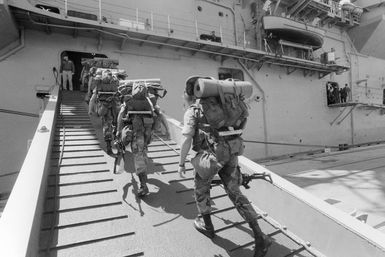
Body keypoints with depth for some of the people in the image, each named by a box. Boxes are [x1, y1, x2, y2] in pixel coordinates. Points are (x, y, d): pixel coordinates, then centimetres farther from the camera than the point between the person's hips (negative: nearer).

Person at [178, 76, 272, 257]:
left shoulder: (192, 111, -3)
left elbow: (186, 140, -12)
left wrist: (181, 163, -1)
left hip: (209, 156, -6)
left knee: (201, 189, 21)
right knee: (235, 193, 11)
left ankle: (207, 226, 37)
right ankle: (260, 237, 9)